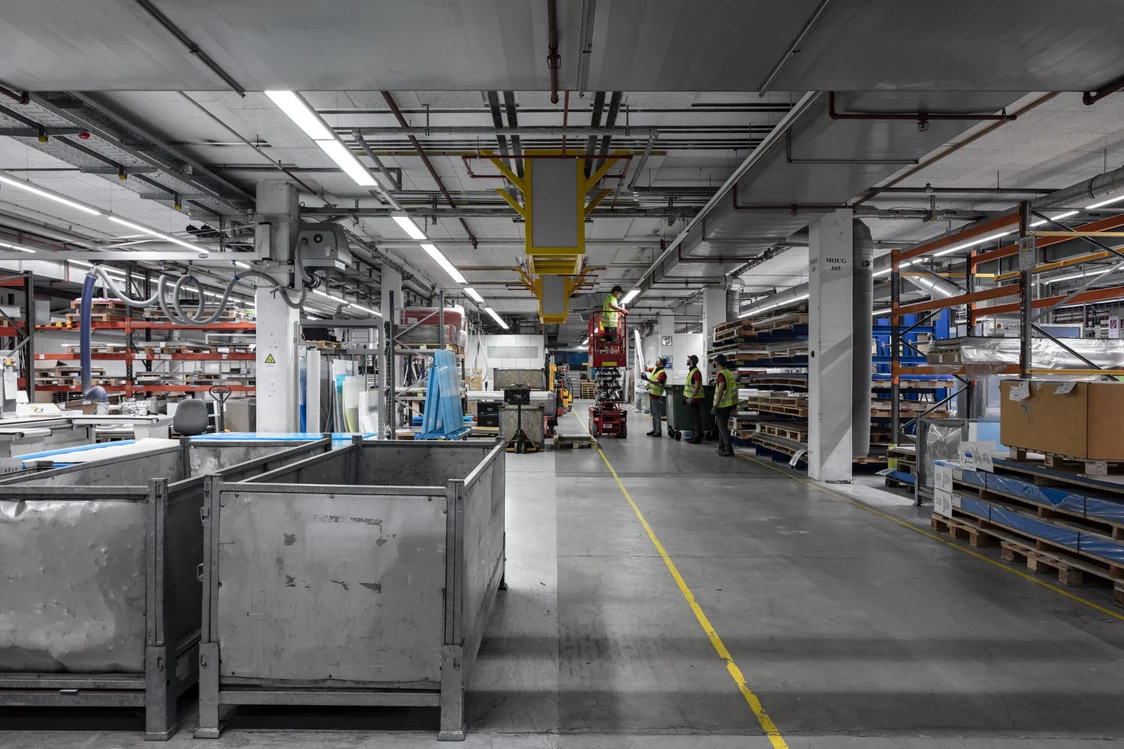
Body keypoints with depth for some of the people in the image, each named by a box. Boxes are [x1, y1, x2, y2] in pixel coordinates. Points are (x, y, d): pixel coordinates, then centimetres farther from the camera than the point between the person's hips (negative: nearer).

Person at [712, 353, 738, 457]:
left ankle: (729, 450, -6)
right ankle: (721, 448, 25)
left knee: (723, 427, -4)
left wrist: (715, 406, -24)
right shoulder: (730, 373, 10)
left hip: (723, 404, -9)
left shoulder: (722, 374, -18)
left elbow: (720, 391, -25)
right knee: (722, 425, 18)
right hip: (730, 403, 9)